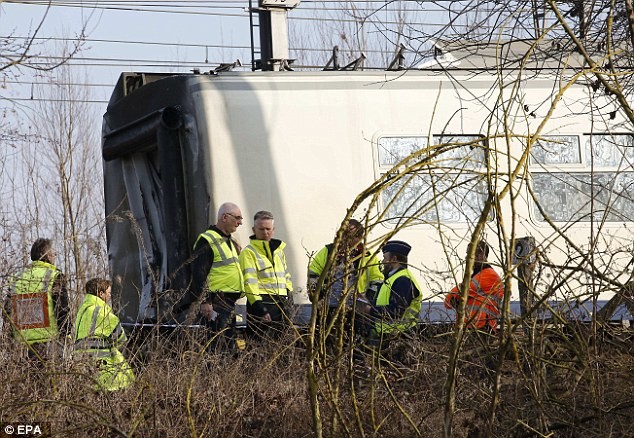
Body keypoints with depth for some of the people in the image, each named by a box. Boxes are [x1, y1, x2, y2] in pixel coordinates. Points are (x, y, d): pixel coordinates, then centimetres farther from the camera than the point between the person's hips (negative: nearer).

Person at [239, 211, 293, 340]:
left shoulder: (279, 251, 20)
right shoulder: (249, 252, -4)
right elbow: (249, 282, -12)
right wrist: (259, 308, -20)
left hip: (281, 305, 7)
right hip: (261, 304, -7)